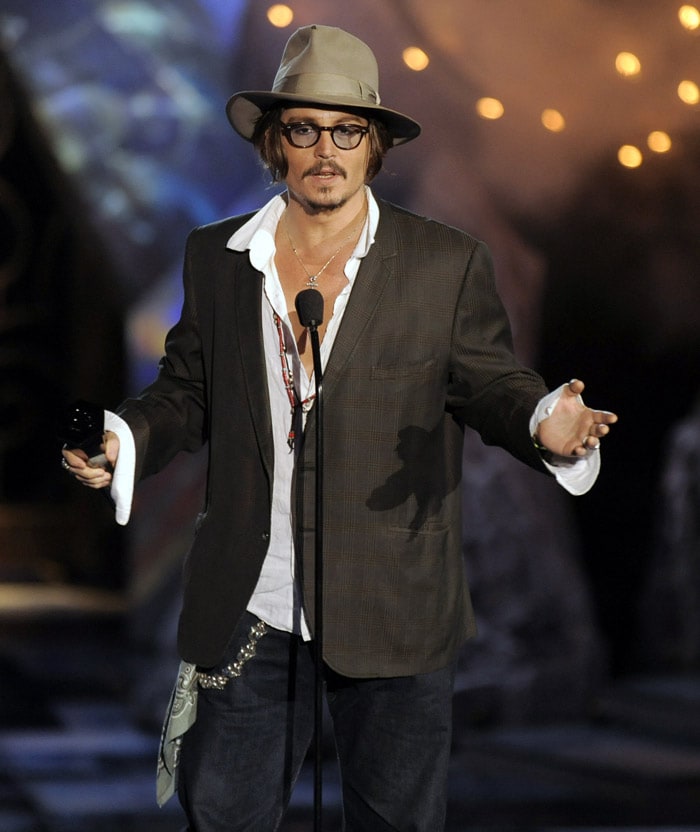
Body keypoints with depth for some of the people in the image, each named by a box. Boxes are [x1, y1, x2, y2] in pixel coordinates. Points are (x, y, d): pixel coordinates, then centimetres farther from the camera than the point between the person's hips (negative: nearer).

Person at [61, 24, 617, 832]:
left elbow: (489, 384, 0)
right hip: (247, 608, 2)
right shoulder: (214, 257, 6)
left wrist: (542, 422, -22)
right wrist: (123, 438, -8)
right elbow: (188, 391, 12)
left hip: (391, 612, -2)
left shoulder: (448, 264, -1)